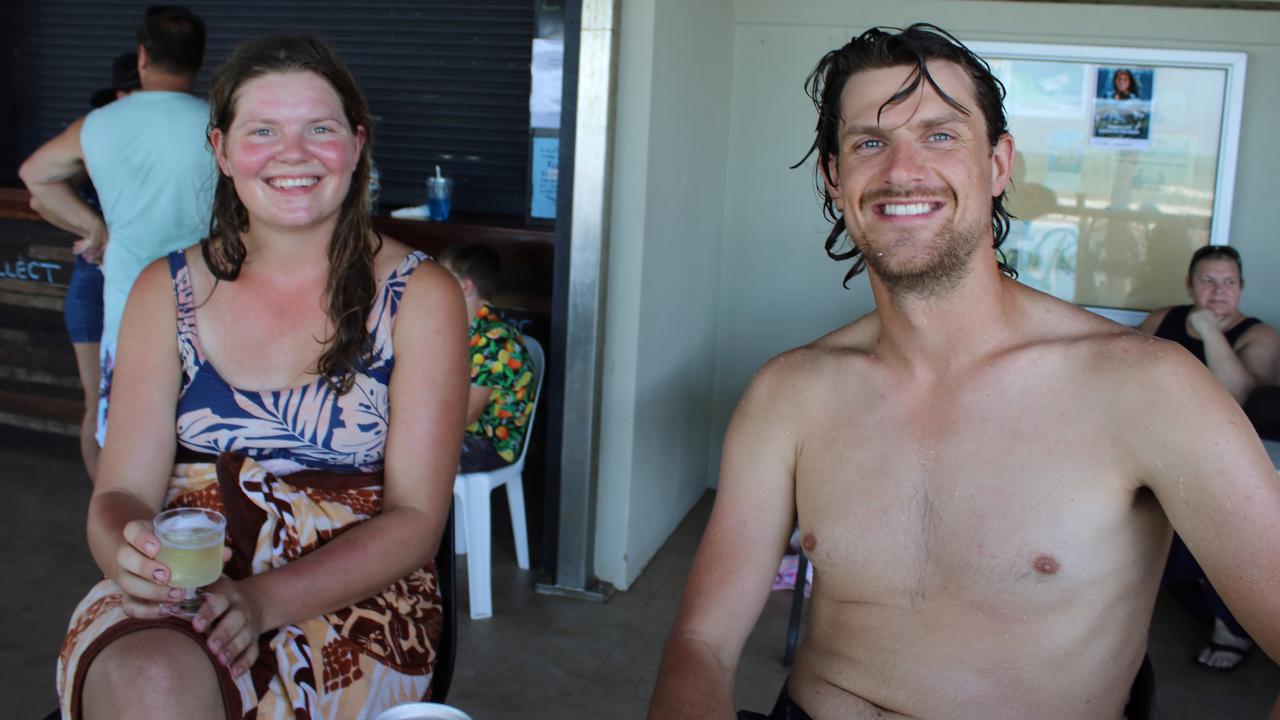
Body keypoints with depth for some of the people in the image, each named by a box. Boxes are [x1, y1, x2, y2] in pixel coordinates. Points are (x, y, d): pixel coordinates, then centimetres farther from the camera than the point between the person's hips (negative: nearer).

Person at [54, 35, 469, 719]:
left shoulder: (421, 296, -1)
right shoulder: (165, 291, 8)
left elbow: (416, 517, -6)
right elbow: (122, 491, 3)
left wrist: (266, 599, -21)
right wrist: (131, 556, -22)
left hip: (353, 597, -2)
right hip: (184, 585, 2)